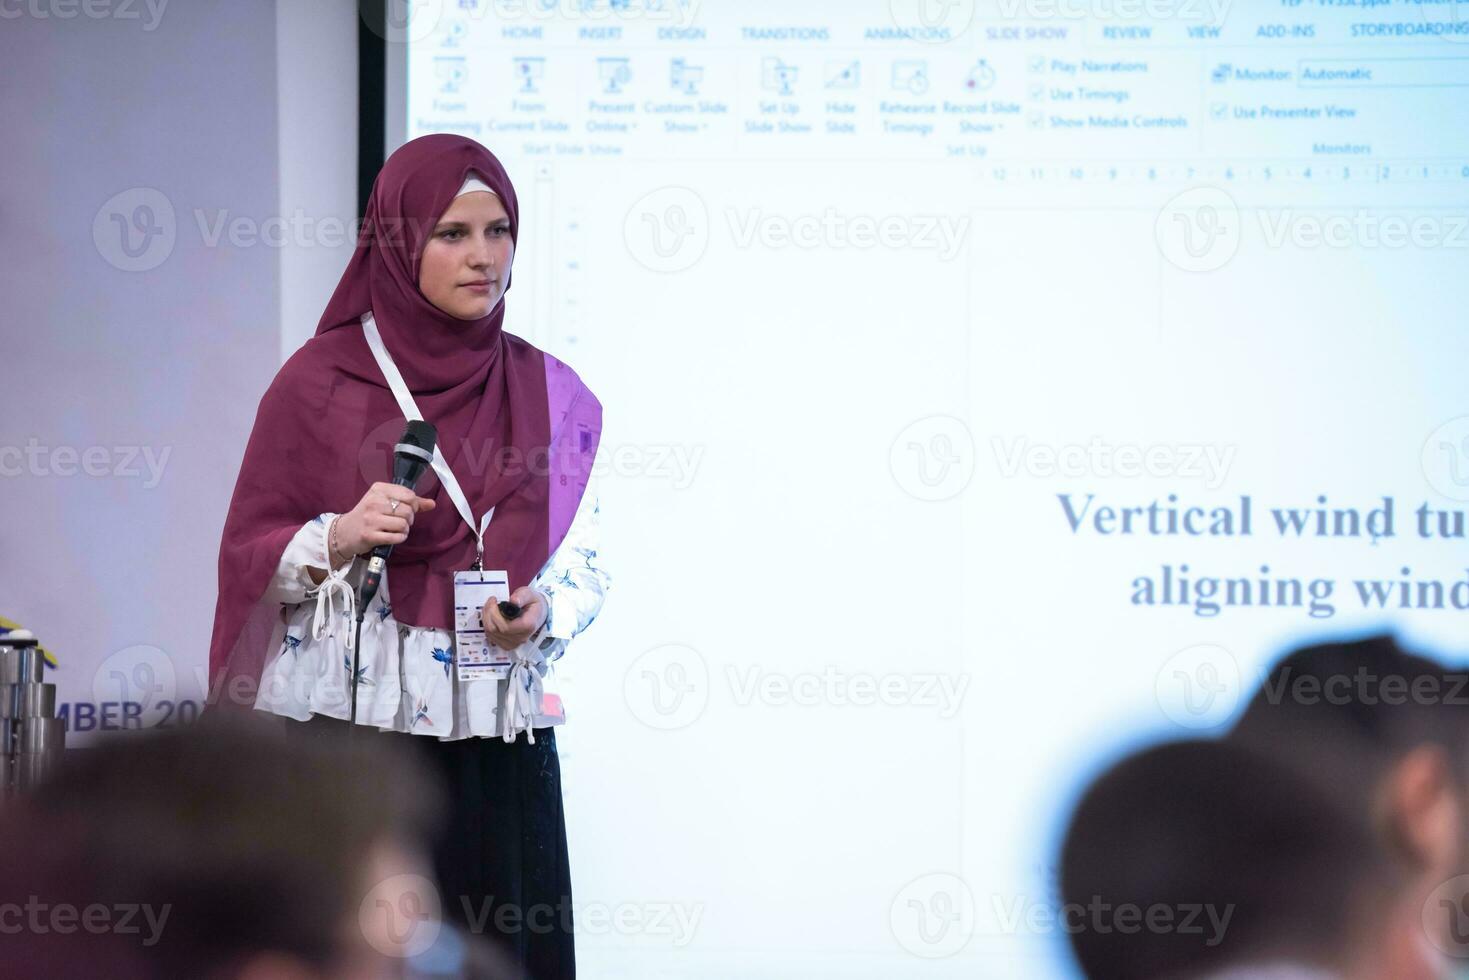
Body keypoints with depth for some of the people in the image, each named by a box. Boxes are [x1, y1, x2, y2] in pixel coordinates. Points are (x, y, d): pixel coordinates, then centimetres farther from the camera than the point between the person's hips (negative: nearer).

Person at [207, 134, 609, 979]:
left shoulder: (552, 396, 8)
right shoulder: (319, 384, -1)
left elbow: (586, 563, 11)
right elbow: (248, 555, 1)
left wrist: (542, 613, -9)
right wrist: (339, 539, -17)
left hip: (500, 743, 3)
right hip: (350, 730, -3)